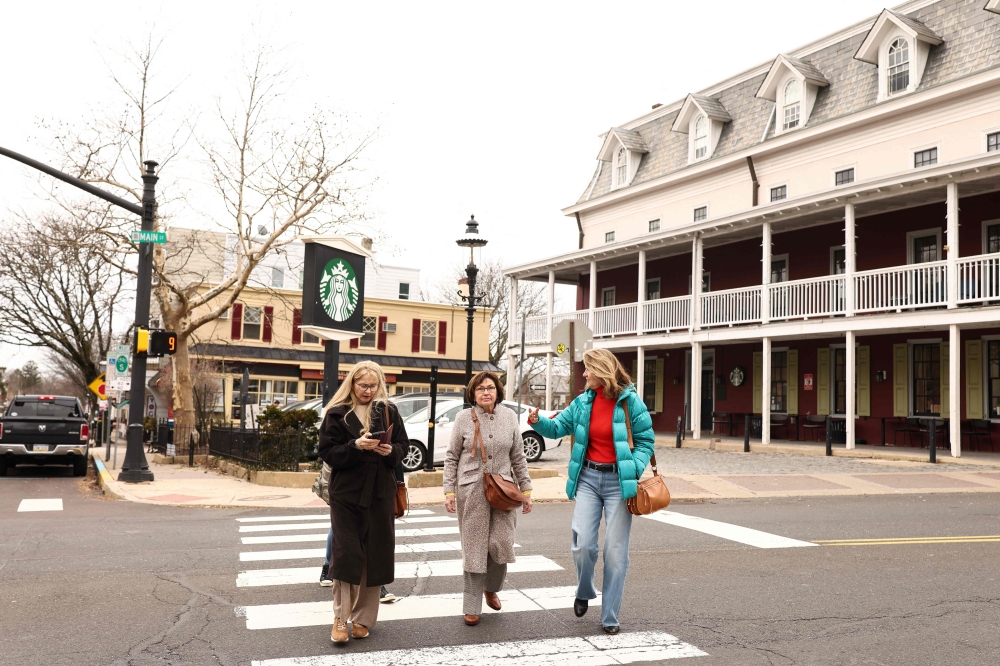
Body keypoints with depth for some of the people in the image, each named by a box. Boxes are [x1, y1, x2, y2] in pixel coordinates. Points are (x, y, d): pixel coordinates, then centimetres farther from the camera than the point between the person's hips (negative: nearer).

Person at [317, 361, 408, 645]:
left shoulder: (388, 411, 5)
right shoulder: (337, 414, -2)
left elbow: (403, 445, 8)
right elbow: (327, 452, -7)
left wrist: (391, 451, -14)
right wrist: (356, 446, -22)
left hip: (380, 494, 3)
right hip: (346, 493, -2)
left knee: (375, 554, 5)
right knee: (345, 553, -3)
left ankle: (363, 618, 17)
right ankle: (340, 618, 8)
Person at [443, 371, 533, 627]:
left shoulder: (509, 416, 6)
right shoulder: (464, 418, 0)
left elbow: (518, 457, 10)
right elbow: (451, 457, 4)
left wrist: (526, 490, 8)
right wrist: (449, 491, -2)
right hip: (471, 490, -2)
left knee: (501, 544, -3)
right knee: (474, 547, 2)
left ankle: (491, 588, 27)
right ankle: (472, 606, 14)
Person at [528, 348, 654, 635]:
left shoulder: (629, 401, -6)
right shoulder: (583, 402, 5)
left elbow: (646, 440, -2)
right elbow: (557, 427, 10)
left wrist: (634, 470, -15)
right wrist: (537, 420, -11)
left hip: (617, 481, -3)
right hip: (588, 478, 3)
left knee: (615, 551, 2)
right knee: (583, 544, -6)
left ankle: (610, 617, 14)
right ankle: (584, 592, 25)